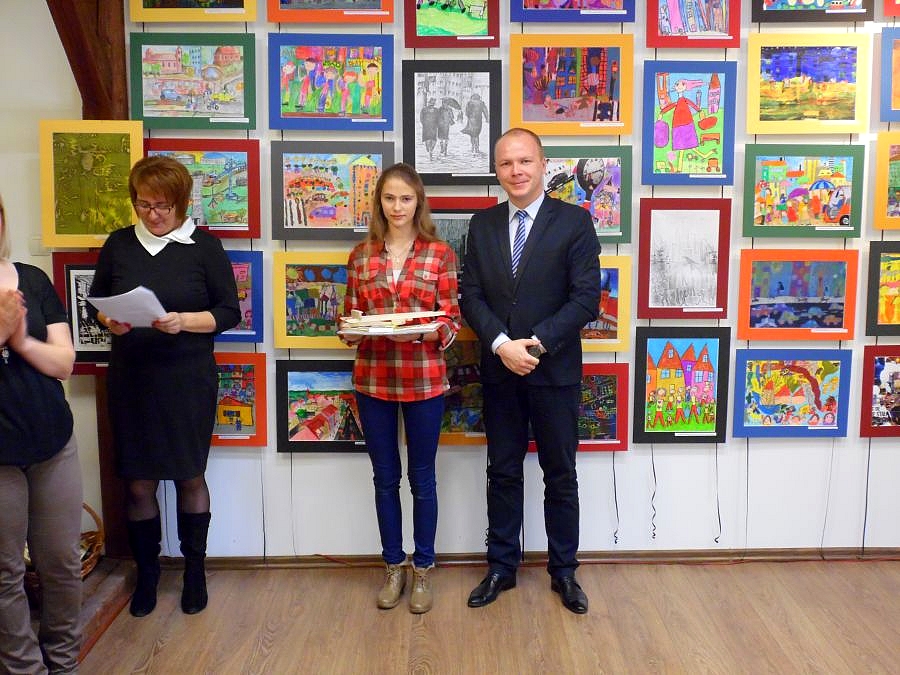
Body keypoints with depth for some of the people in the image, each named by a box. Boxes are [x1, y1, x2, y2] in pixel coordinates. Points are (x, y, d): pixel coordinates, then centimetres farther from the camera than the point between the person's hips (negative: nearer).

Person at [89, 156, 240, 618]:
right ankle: (146, 572, 28)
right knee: (138, 482, 8)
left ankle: (194, 569, 28)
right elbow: (97, 302, 13)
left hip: (188, 378, -2)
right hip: (131, 378, 2)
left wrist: (184, 321, -20)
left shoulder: (204, 246, -3)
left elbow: (229, 312, -3)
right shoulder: (118, 244, 4)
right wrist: (109, 320, -10)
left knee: (190, 476, 10)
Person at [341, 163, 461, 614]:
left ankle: (422, 571, 25)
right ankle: (393, 568, 28)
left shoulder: (440, 254, -1)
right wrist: (354, 331, -13)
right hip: (372, 379, 2)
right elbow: (350, 317, 9)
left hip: (424, 380, -2)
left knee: (421, 478, 9)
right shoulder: (361, 255, 5)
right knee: (385, 478, 12)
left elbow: (451, 320, -1)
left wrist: (430, 331, -21)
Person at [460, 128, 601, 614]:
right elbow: (470, 295, 1)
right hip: (498, 370, 3)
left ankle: (564, 570, 27)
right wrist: (502, 344, -15)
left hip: (554, 370, -3)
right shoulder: (482, 224, 6)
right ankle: (501, 566, 28)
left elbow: (587, 297, -11)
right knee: (502, 472, 13)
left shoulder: (574, 221, -5)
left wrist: (537, 342, -19)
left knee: (560, 475, 10)